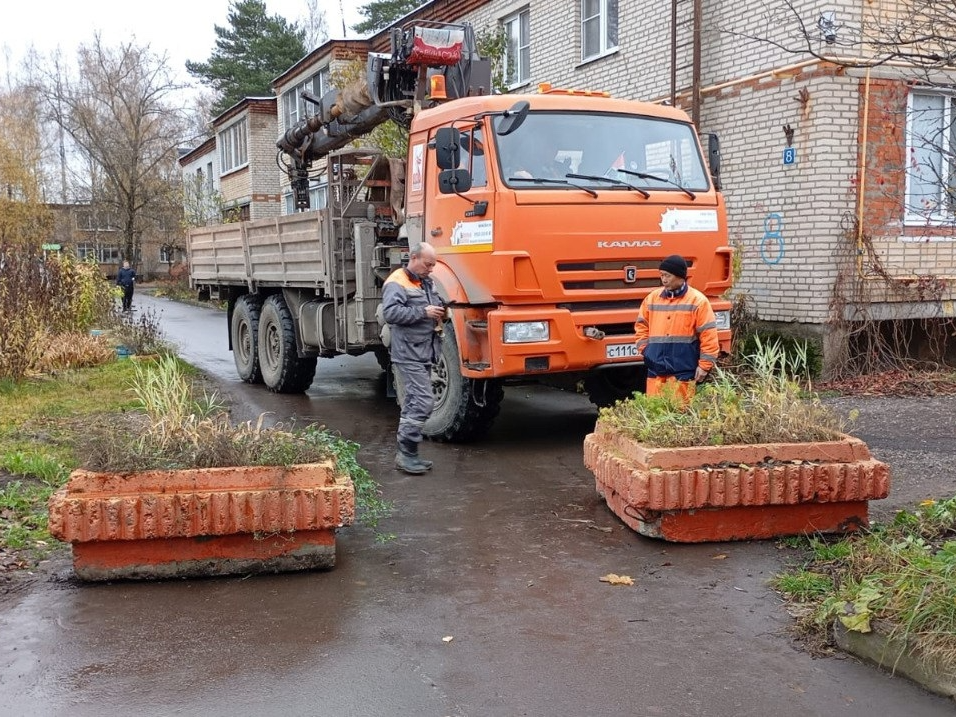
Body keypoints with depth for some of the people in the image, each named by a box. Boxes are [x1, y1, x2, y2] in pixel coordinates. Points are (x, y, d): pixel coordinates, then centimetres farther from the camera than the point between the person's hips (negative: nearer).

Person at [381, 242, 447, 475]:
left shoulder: (427, 283, 18)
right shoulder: (397, 283, -10)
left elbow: (435, 303, 33)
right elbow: (390, 313, -22)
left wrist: (439, 311, 9)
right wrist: (423, 312, -23)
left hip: (424, 353, 9)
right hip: (408, 353, -9)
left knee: (413, 402, 12)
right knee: (424, 401, -15)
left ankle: (407, 453, 18)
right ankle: (406, 454, -8)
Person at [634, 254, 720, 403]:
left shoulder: (697, 300, -4)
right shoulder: (652, 298, 10)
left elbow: (709, 336, -6)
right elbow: (641, 326, 20)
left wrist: (705, 365, -9)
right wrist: (644, 349, 7)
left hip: (683, 371, -4)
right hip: (655, 370, 5)